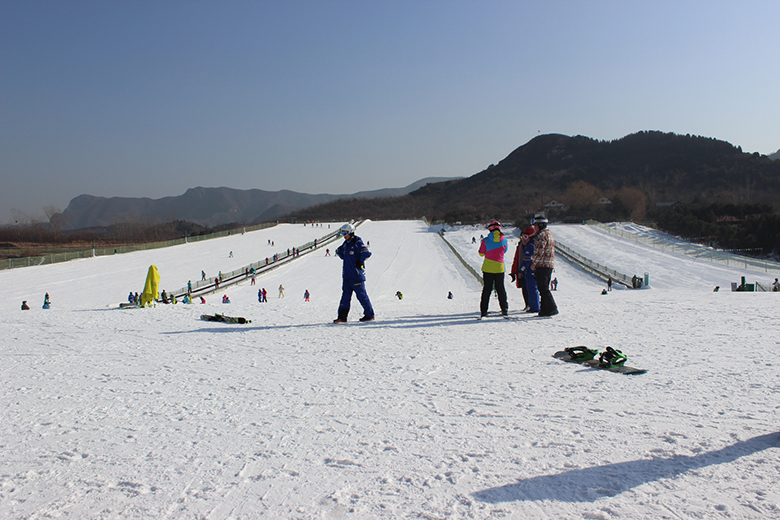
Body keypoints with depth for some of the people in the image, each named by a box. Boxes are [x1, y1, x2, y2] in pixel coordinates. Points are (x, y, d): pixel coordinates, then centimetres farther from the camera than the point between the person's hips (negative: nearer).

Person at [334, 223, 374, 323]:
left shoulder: (357, 243, -11)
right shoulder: (346, 243, 13)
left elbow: (367, 253, -23)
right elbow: (339, 252, 30)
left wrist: (359, 262, -14)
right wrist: (339, 252, 10)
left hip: (357, 275, -8)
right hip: (347, 275, 8)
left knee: (361, 295, -1)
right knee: (345, 295, 6)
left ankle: (369, 315, 10)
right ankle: (342, 317, 8)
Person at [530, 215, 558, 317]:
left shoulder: (542, 235, -13)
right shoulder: (548, 234, 20)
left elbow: (539, 252, -20)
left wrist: (534, 264, -8)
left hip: (542, 265, -10)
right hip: (549, 265, 10)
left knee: (543, 288, -9)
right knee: (544, 288, 12)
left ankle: (552, 309, -10)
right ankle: (545, 309, 14)